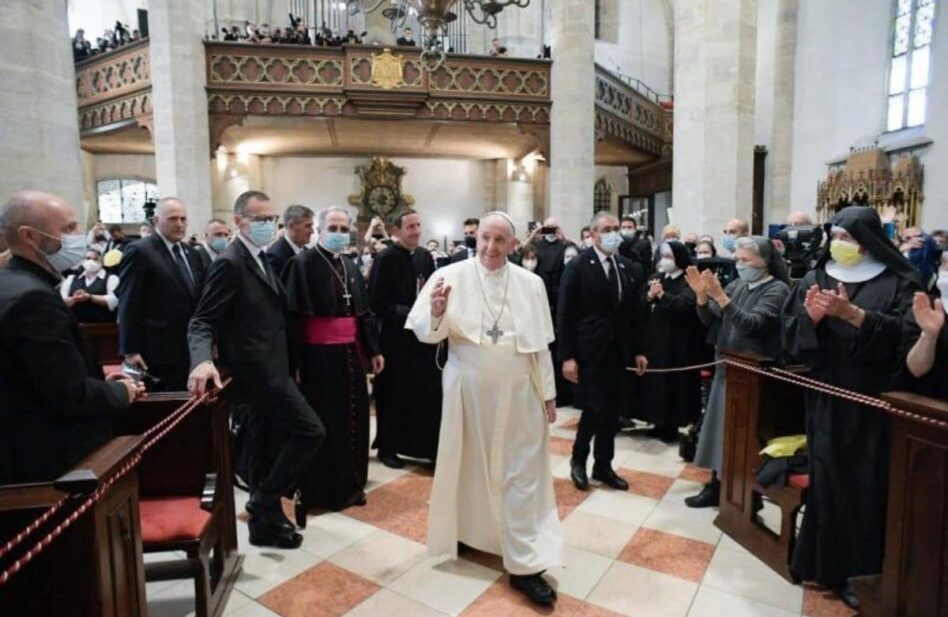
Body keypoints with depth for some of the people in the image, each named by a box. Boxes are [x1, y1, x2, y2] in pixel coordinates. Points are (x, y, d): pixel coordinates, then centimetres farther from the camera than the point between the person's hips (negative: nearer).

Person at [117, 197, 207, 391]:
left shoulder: (192, 254, 14)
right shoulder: (139, 251, -8)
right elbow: (128, 306, -11)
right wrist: (130, 351, -14)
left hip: (192, 350, 7)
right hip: (159, 352, -6)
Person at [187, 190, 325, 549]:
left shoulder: (259, 259, 12)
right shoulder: (230, 263, -16)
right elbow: (203, 321, -19)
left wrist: (287, 364, 18)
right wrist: (203, 360, -37)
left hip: (265, 368, 10)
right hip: (257, 370, -10)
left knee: (264, 444, 17)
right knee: (310, 430, -9)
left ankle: (265, 519, 30)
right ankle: (266, 503, 6)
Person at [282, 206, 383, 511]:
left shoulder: (351, 266, 13)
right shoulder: (302, 264, -9)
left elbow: (364, 312, 15)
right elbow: (293, 317, -14)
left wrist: (373, 350, 10)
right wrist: (297, 361, -18)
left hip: (350, 353, 7)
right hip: (320, 356, -7)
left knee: (353, 417, 12)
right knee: (324, 421, 2)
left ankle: (351, 483, 27)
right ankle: (324, 489, 16)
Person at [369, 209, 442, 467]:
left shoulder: (426, 256, 7)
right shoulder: (385, 259, -11)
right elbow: (376, 303, -14)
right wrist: (408, 314, -19)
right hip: (396, 338, -5)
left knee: (428, 393, 6)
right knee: (394, 396, 7)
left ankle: (429, 447, 20)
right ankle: (387, 448, 24)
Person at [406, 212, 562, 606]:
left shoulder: (530, 283, 1)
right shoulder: (451, 276, -7)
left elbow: (541, 344, 6)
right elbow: (427, 333, -13)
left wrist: (548, 392, 7)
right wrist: (437, 312, -35)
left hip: (518, 392, 2)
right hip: (468, 390, -1)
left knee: (521, 473, 5)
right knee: (471, 466, 15)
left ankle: (525, 565, 15)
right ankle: (469, 532, 39)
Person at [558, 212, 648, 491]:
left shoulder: (625, 266, 9)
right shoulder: (577, 266, -8)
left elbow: (631, 311, 11)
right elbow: (565, 315, -11)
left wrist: (637, 350, 9)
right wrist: (567, 356, -15)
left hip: (617, 351, 6)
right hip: (589, 351, -6)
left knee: (612, 411, 10)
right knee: (596, 409, -4)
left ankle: (603, 466, 25)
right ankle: (578, 458, 20)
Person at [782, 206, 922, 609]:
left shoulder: (899, 282, -1)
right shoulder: (815, 279, 7)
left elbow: (903, 334, -15)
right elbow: (790, 335, 2)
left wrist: (852, 313, -24)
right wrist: (811, 316, -17)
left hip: (873, 402, -2)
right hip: (825, 400, 2)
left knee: (867, 486, 3)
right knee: (827, 481, 7)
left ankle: (859, 572, 18)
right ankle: (827, 565, 22)